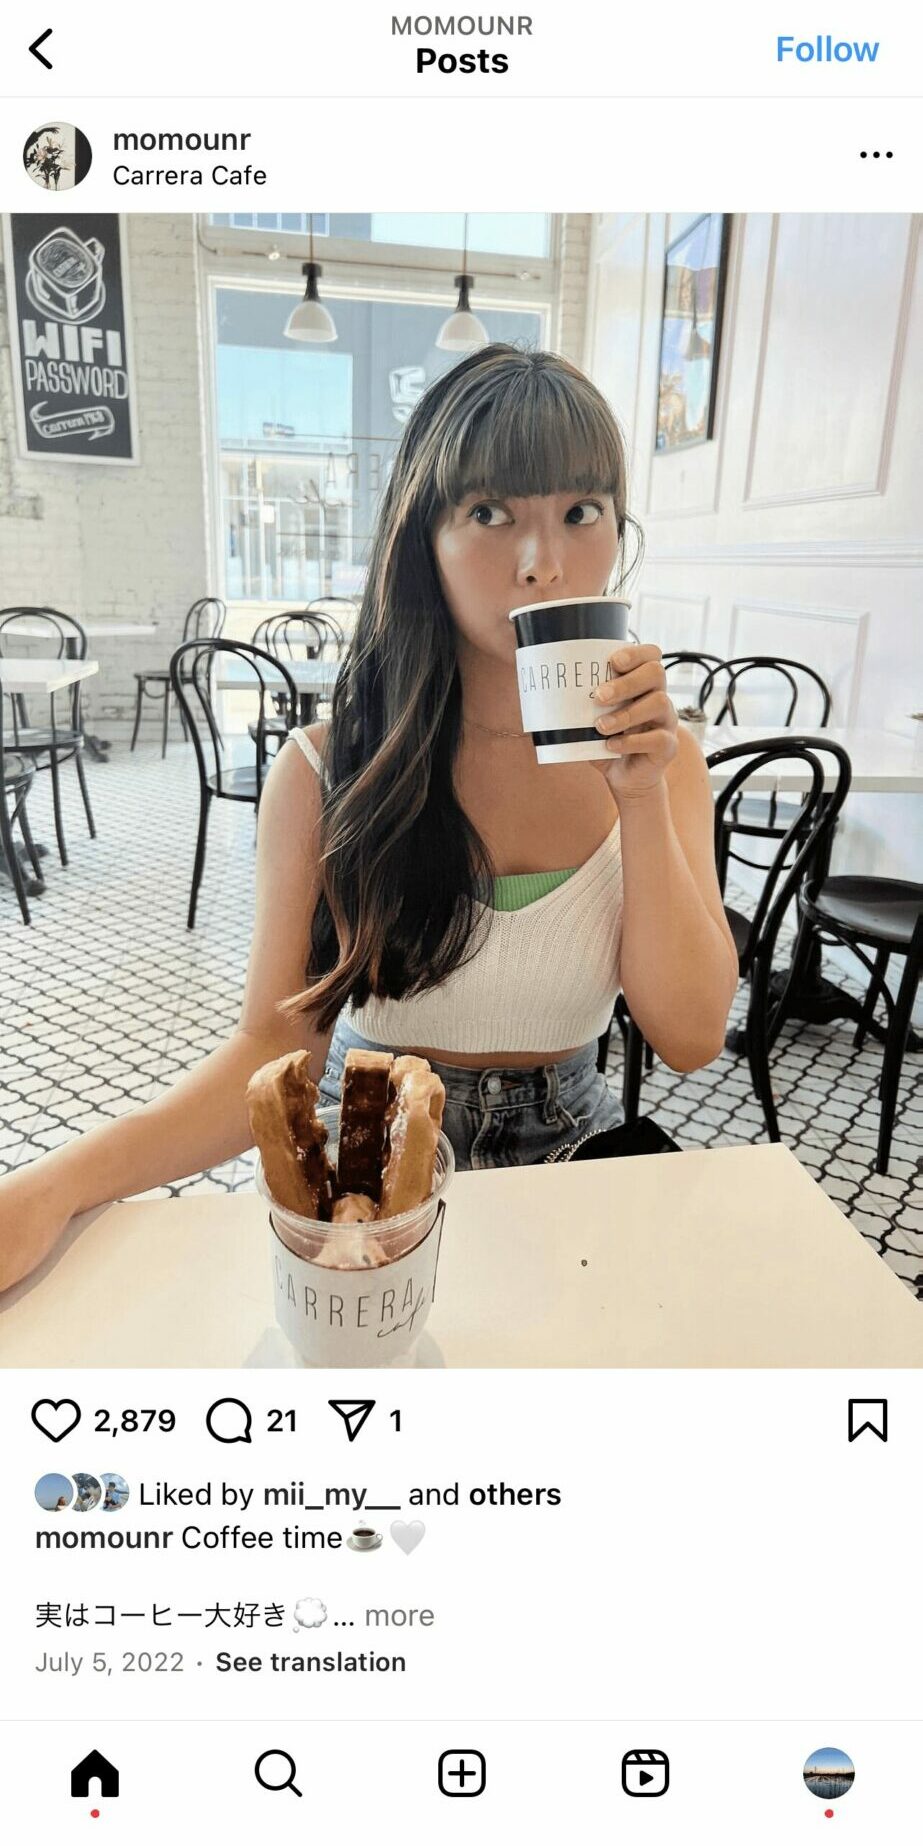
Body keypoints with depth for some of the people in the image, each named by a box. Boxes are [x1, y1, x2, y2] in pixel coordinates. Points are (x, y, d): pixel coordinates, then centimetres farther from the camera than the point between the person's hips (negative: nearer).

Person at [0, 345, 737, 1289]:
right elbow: (277, 1048, -9)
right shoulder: (326, 770, -9)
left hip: (568, 1151, 2)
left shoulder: (652, 755, -3)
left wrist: (643, 802, -19)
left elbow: (690, 1036, -8)